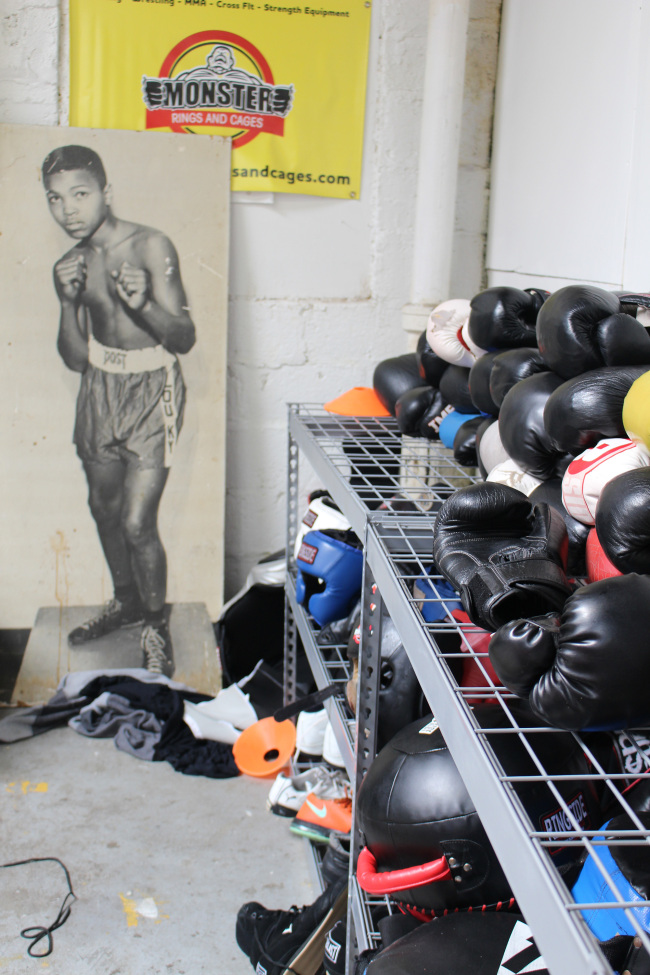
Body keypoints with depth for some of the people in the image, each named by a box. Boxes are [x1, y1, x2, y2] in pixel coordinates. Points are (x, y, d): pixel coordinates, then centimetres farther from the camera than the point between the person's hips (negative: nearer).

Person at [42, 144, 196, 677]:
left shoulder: (150, 246, -15)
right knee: (104, 506, 18)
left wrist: (144, 305, -37)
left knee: (137, 522, -9)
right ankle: (126, 601, 42)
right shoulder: (73, 263, 3)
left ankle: (156, 627, 14)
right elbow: (76, 357, 3)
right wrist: (69, 301, -14)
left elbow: (184, 338, -18)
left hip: (152, 390, -6)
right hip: (100, 388, 6)